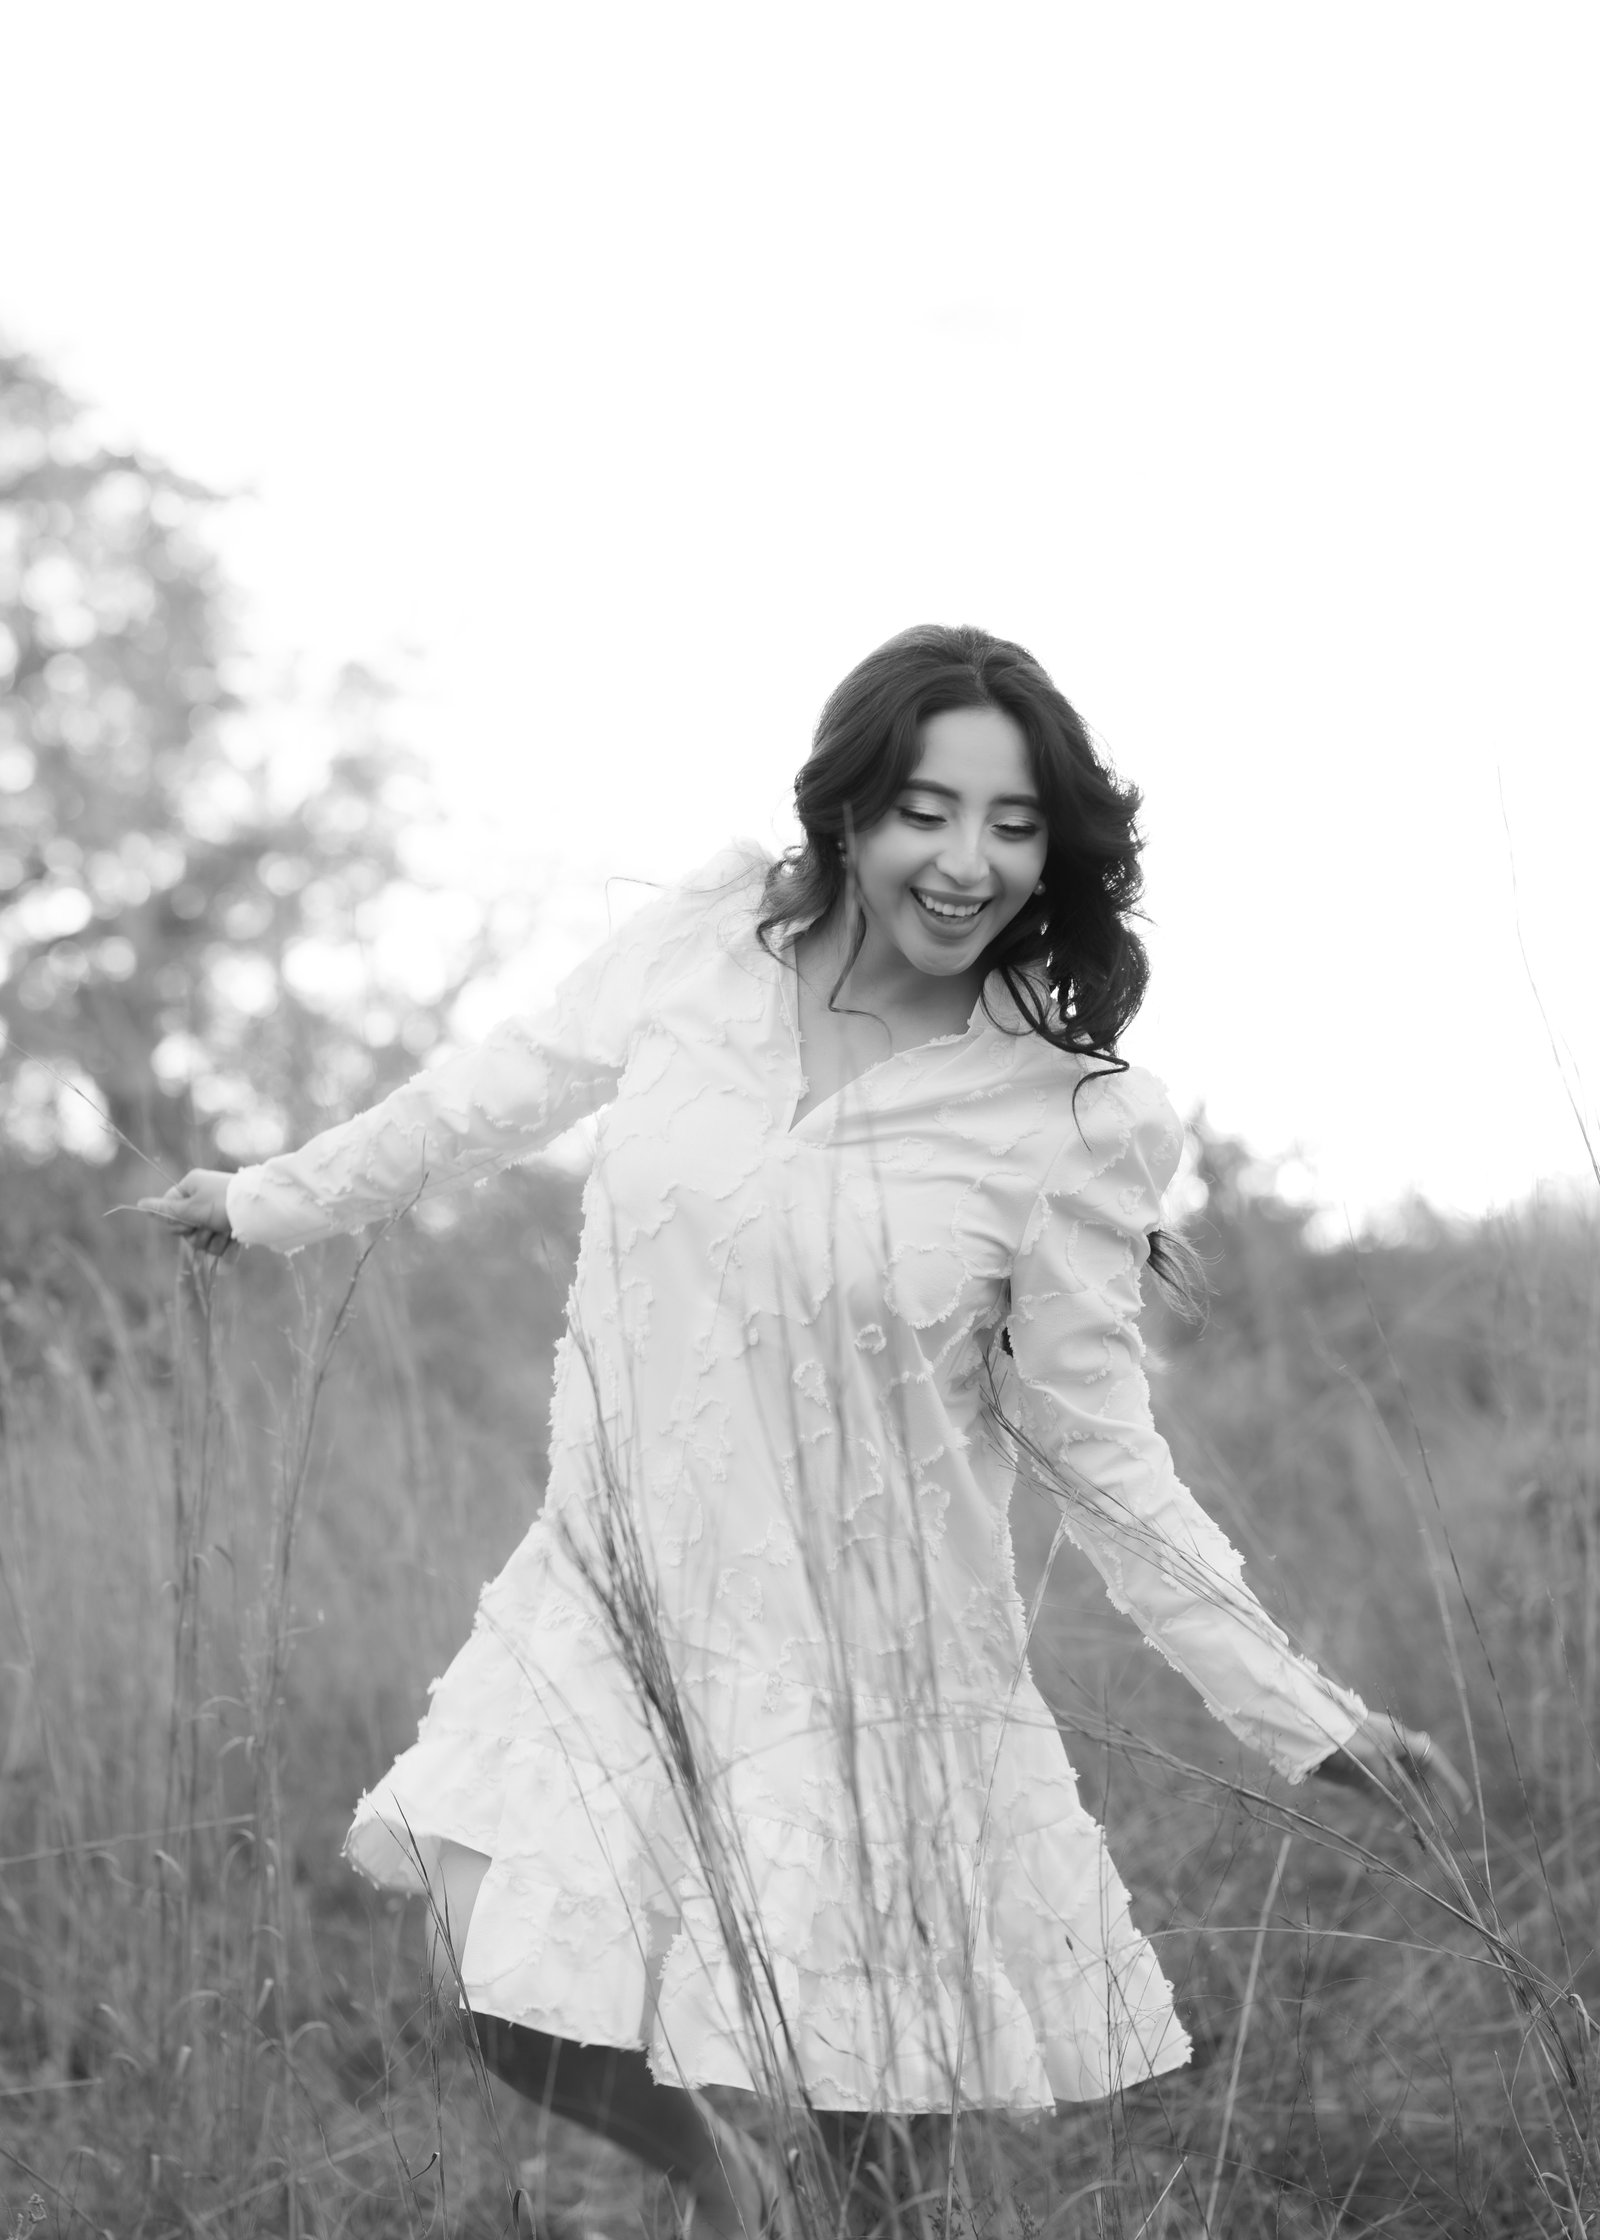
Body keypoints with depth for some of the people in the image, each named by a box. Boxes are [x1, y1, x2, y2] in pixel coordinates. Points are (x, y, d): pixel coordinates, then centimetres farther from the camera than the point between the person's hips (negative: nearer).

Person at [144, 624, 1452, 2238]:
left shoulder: (1066, 1125, -14)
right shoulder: (709, 941, -8)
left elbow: (1096, 1452, -6)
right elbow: (509, 1087, 10)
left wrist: (1295, 1713, -6)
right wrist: (273, 1199, 22)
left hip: (860, 1640, -2)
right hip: (616, 1585, 2)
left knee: (874, 2099, 6)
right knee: (513, 2007, -7)